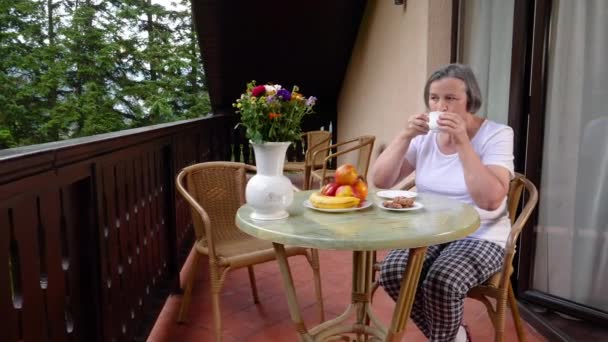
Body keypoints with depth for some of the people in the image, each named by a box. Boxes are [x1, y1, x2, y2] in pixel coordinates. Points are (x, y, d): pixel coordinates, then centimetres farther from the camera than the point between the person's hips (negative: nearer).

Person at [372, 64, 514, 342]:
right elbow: (380, 181, -2)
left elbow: (491, 200, -23)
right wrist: (405, 136, -13)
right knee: (392, 271, -22)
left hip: (480, 238, -4)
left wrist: (462, 142, -24)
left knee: (441, 282, -30)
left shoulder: (496, 134, -8)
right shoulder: (424, 136, 5)